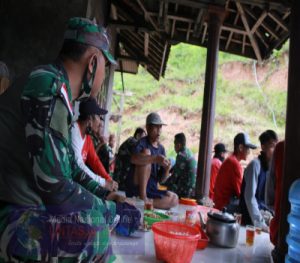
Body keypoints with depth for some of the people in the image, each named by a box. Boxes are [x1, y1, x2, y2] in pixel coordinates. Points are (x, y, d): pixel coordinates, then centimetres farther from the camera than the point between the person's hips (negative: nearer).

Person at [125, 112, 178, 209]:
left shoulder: (161, 148, 9)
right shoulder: (142, 142, -8)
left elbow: (161, 178, 8)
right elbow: (133, 159, -33)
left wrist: (167, 169, -13)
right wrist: (155, 159, -40)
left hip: (151, 190, 6)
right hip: (136, 188, -6)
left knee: (174, 199, -12)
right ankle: (142, 197, -26)